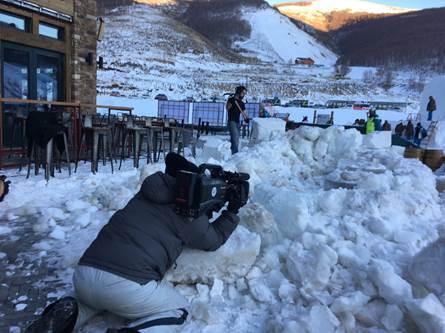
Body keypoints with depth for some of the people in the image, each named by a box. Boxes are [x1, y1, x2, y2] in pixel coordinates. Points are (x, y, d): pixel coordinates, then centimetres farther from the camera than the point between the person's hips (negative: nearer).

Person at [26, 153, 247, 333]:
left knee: (95, 298, 42)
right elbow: (212, 240, 22)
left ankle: (69, 314, 10)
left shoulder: (147, 193, 20)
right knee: (178, 309, 19)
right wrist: (232, 212, 31)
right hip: (128, 285, -6)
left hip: (83, 275, 7)